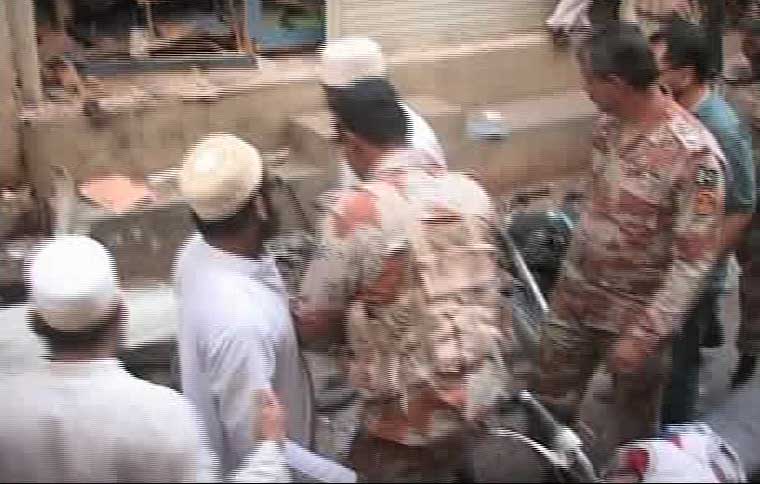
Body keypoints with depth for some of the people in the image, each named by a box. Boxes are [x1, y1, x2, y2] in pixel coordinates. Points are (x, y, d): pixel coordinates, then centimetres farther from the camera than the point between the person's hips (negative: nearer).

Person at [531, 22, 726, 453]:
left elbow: (695, 261, -24)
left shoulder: (694, 155, -27)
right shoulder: (611, 122, -4)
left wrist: (645, 334, -25)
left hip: (637, 313, -6)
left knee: (633, 429, 15)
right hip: (576, 294, 7)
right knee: (550, 402, 20)